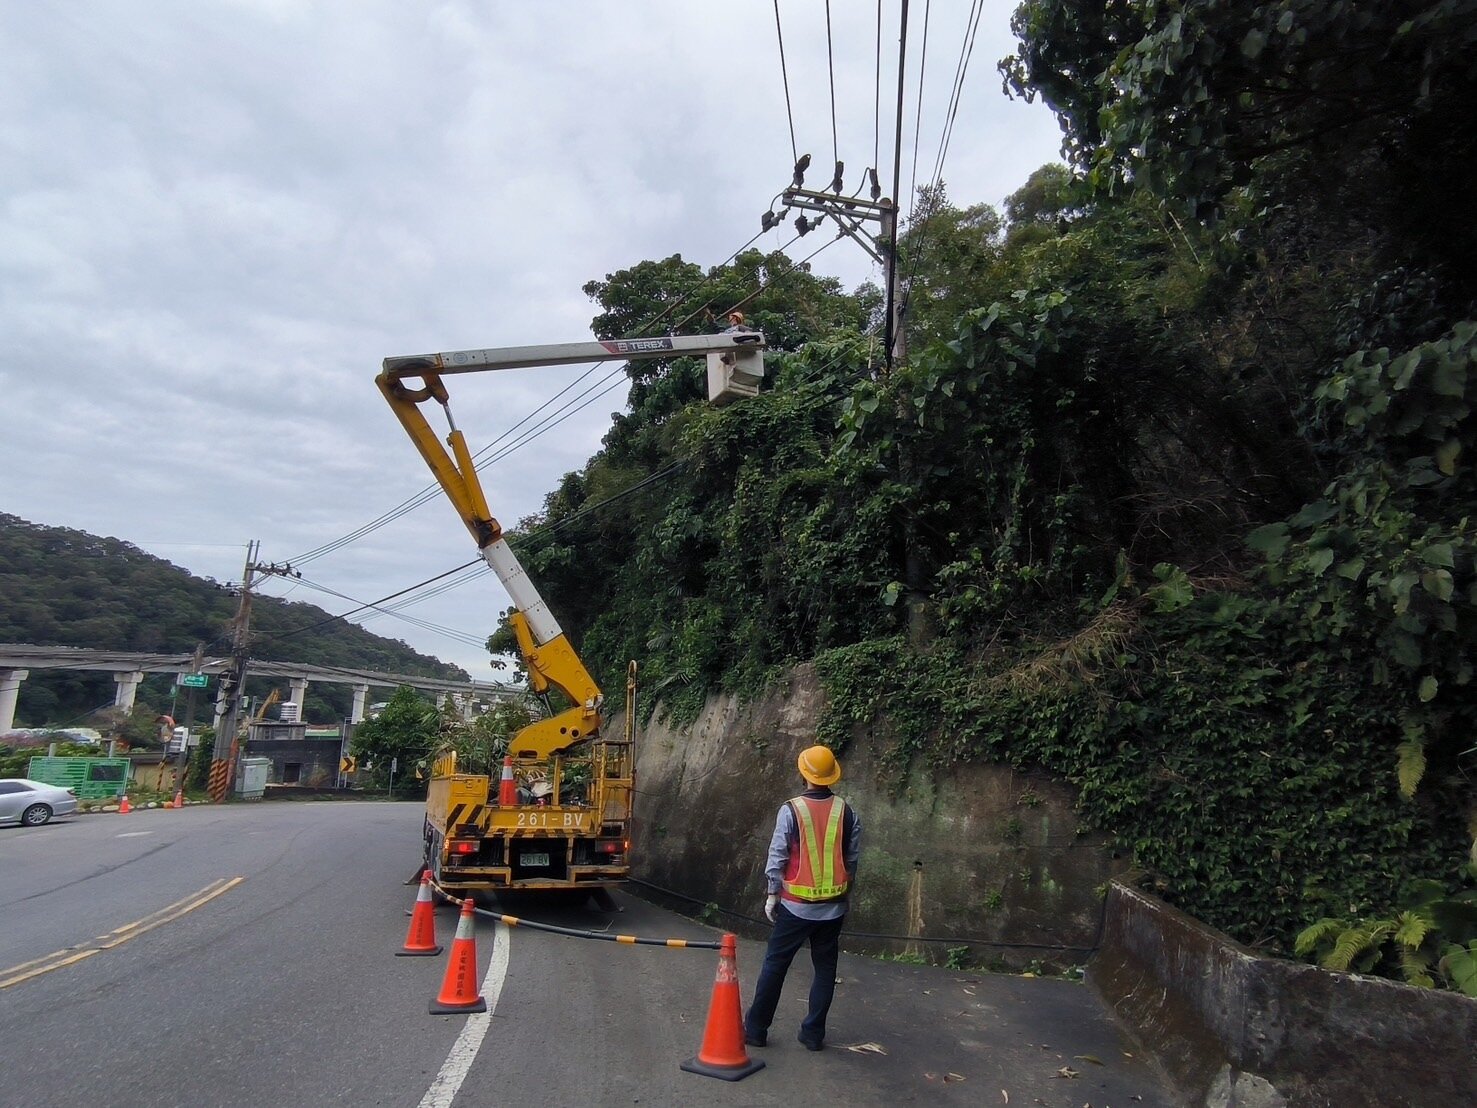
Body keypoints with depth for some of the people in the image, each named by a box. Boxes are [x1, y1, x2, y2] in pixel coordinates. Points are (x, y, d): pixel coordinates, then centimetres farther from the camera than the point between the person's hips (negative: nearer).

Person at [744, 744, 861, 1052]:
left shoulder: (791, 810, -13)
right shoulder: (846, 812, -3)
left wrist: (772, 894, 0)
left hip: (796, 905, -2)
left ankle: (756, 1028, 17)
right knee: (825, 969, 14)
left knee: (775, 965, 9)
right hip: (833, 906, 3)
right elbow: (852, 859, 3)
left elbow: (777, 856, -10)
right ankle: (813, 1033, 18)